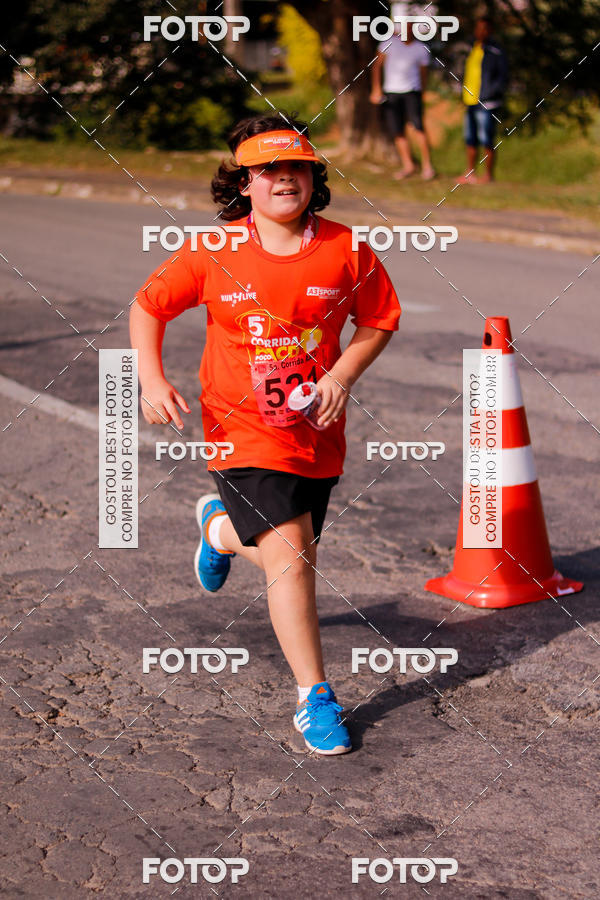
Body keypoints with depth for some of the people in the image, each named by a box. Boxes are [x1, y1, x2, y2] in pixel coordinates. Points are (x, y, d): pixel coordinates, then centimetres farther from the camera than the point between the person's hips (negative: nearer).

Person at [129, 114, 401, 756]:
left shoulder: (345, 250, -4)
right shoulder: (213, 252, -8)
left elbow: (378, 321, 7)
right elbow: (148, 306, 3)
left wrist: (342, 373, -10)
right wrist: (152, 379, -11)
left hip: (316, 435, 4)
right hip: (243, 431, -3)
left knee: (290, 561, 18)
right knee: (288, 557, -16)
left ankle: (220, 524, 52)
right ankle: (313, 697, -3)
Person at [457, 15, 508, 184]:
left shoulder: (496, 52, -6)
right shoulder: (472, 49, 16)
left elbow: (503, 77, -8)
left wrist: (487, 95, -16)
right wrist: (464, 96, 14)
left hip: (486, 103, -7)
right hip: (470, 103, 7)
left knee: (486, 140, -5)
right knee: (470, 140, 10)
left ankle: (488, 175, 1)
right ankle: (469, 173, 17)